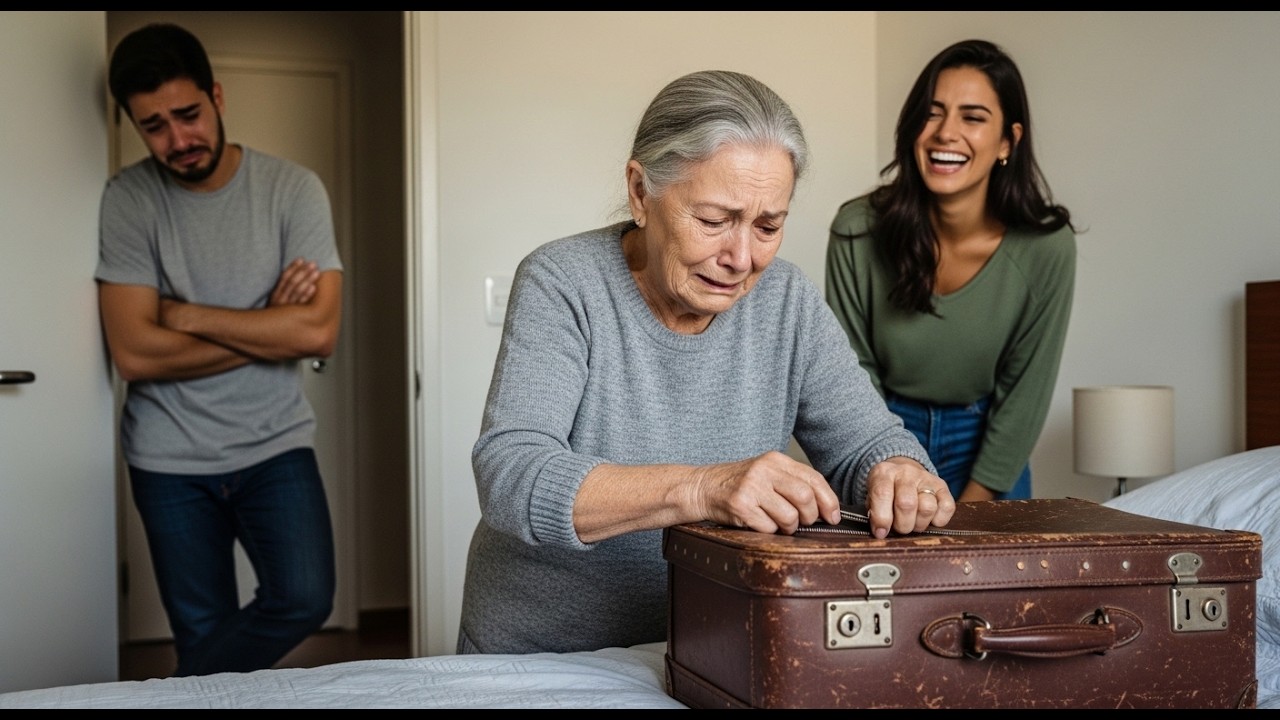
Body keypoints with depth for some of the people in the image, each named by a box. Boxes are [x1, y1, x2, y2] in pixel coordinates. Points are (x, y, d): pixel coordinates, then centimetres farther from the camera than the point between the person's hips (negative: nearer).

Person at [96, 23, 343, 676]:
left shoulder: (293, 188, -5)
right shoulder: (127, 199, -5)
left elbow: (319, 330, -15)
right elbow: (135, 353, -14)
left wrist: (187, 315, -13)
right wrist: (270, 326, -12)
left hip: (275, 446, 0)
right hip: (171, 461, 0)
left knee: (305, 601, -16)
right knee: (203, 635, 5)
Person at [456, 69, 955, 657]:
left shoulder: (786, 300, -1)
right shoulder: (561, 284, -13)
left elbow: (867, 440, 0)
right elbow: (509, 478, -24)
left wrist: (900, 476, -24)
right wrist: (697, 489, -39)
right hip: (538, 655, -5)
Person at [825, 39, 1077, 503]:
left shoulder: (1047, 247, -19)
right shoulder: (857, 231, -20)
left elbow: (1024, 393, -11)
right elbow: (854, 369, -10)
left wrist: (971, 508, -11)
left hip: (987, 444, 1)